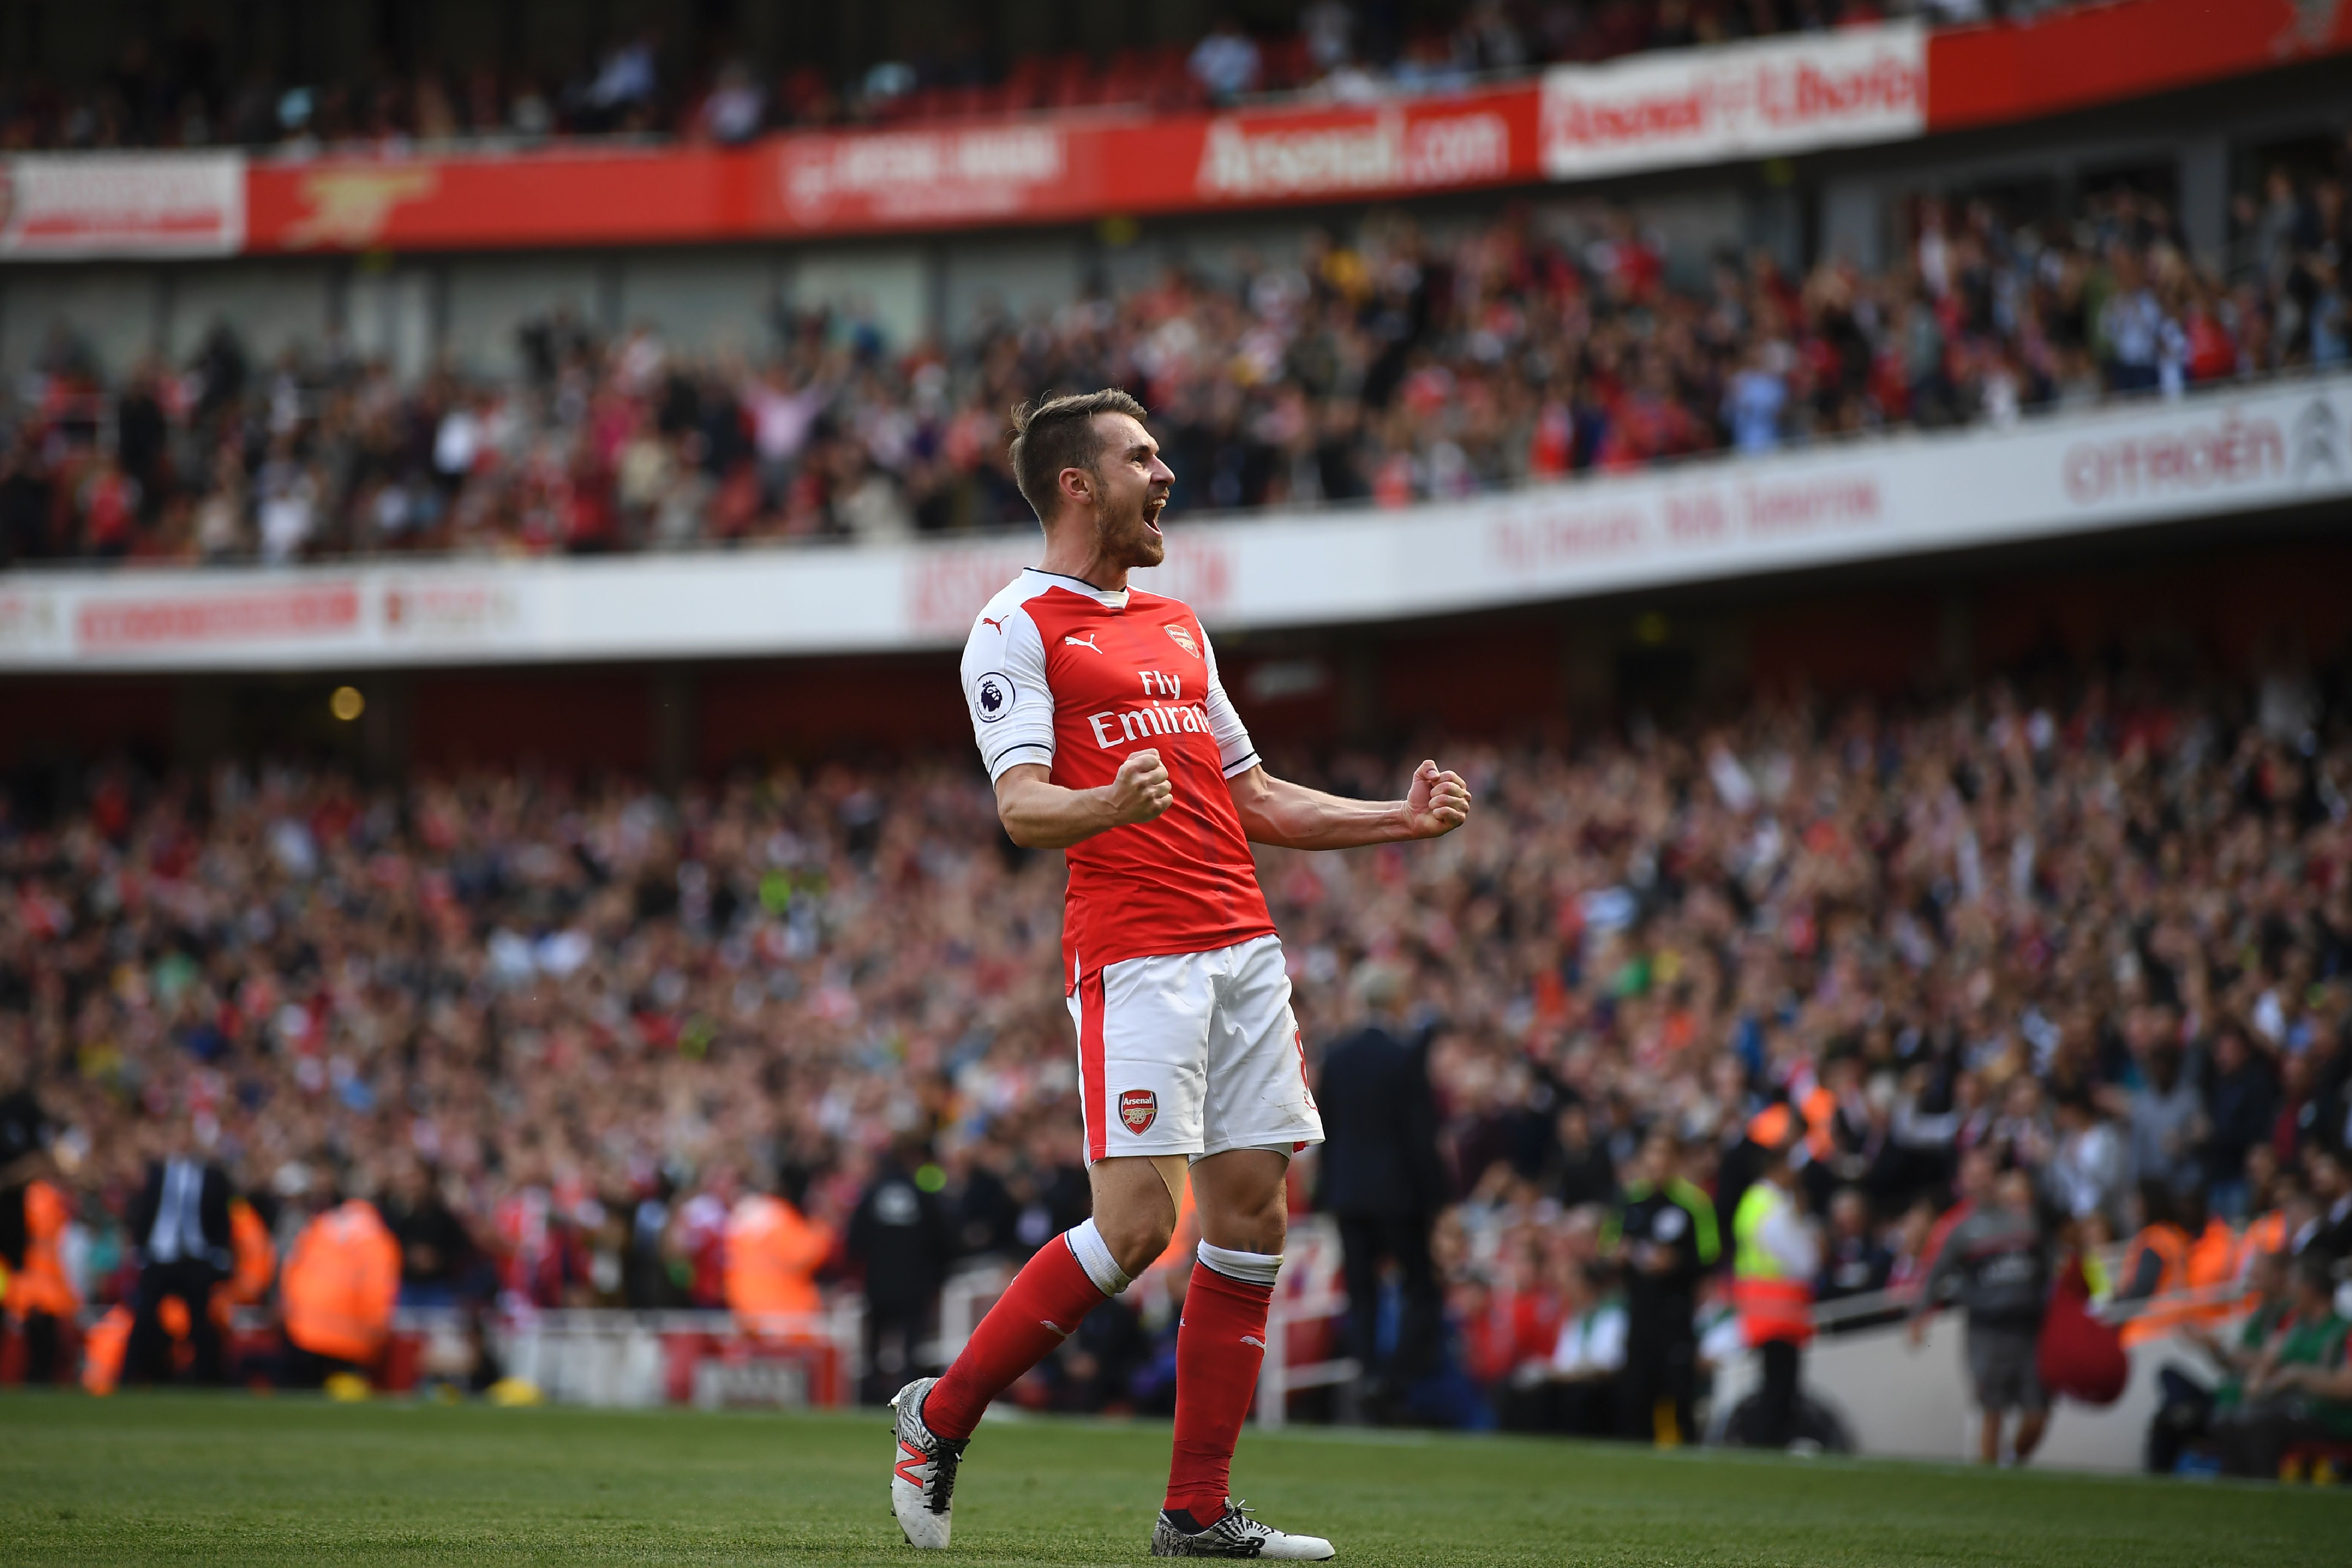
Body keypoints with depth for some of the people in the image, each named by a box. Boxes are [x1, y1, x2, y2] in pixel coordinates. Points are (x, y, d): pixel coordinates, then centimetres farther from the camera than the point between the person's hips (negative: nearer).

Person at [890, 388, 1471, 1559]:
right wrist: (1108, 805, -34)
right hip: (1132, 954, -8)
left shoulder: (1176, 626, 23)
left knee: (1253, 1217, 2)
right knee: (1137, 1222, -14)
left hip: (1243, 945, 8)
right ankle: (940, 1417, 3)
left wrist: (1398, 818, 21)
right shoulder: (1017, 629, -1)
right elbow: (1021, 805, -13)